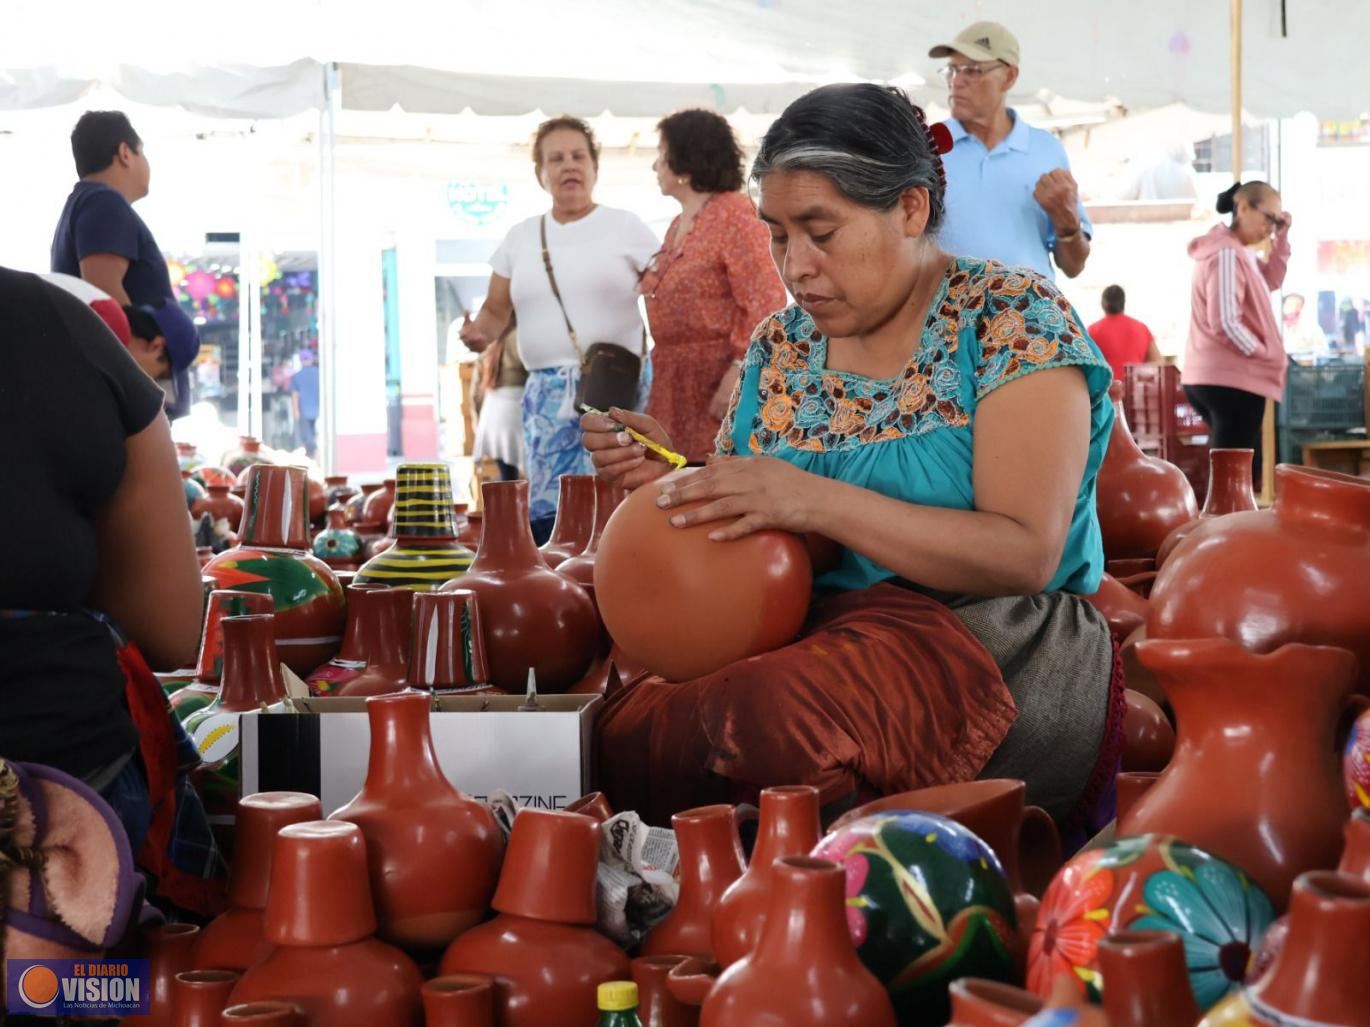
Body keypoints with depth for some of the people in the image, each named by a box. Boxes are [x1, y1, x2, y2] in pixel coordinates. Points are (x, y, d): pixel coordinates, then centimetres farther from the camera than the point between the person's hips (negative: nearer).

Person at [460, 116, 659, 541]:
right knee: (547, 508, -4)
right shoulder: (520, 237, 14)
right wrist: (479, 333, -5)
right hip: (546, 396, 3)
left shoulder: (626, 227, 5)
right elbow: (496, 310, 18)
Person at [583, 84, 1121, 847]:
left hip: (994, 647, -5)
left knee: (775, 710, -36)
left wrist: (815, 500, -21)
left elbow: (1027, 554, -15)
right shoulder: (781, 348, 13)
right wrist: (673, 478, -2)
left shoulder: (1012, 318, -4)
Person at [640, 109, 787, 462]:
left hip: (722, 380, -9)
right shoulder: (680, 224, 17)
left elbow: (766, 305, -17)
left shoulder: (735, 214, -9)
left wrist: (739, 371, -23)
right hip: (678, 386, 9)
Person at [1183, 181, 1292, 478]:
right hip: (1230, 381, -11)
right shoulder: (1227, 254, -16)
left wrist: (1281, 238, 14)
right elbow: (1225, 323, -23)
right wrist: (1267, 356, -10)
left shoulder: (1235, 252, 15)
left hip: (1223, 378, 11)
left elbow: (1271, 280, 28)